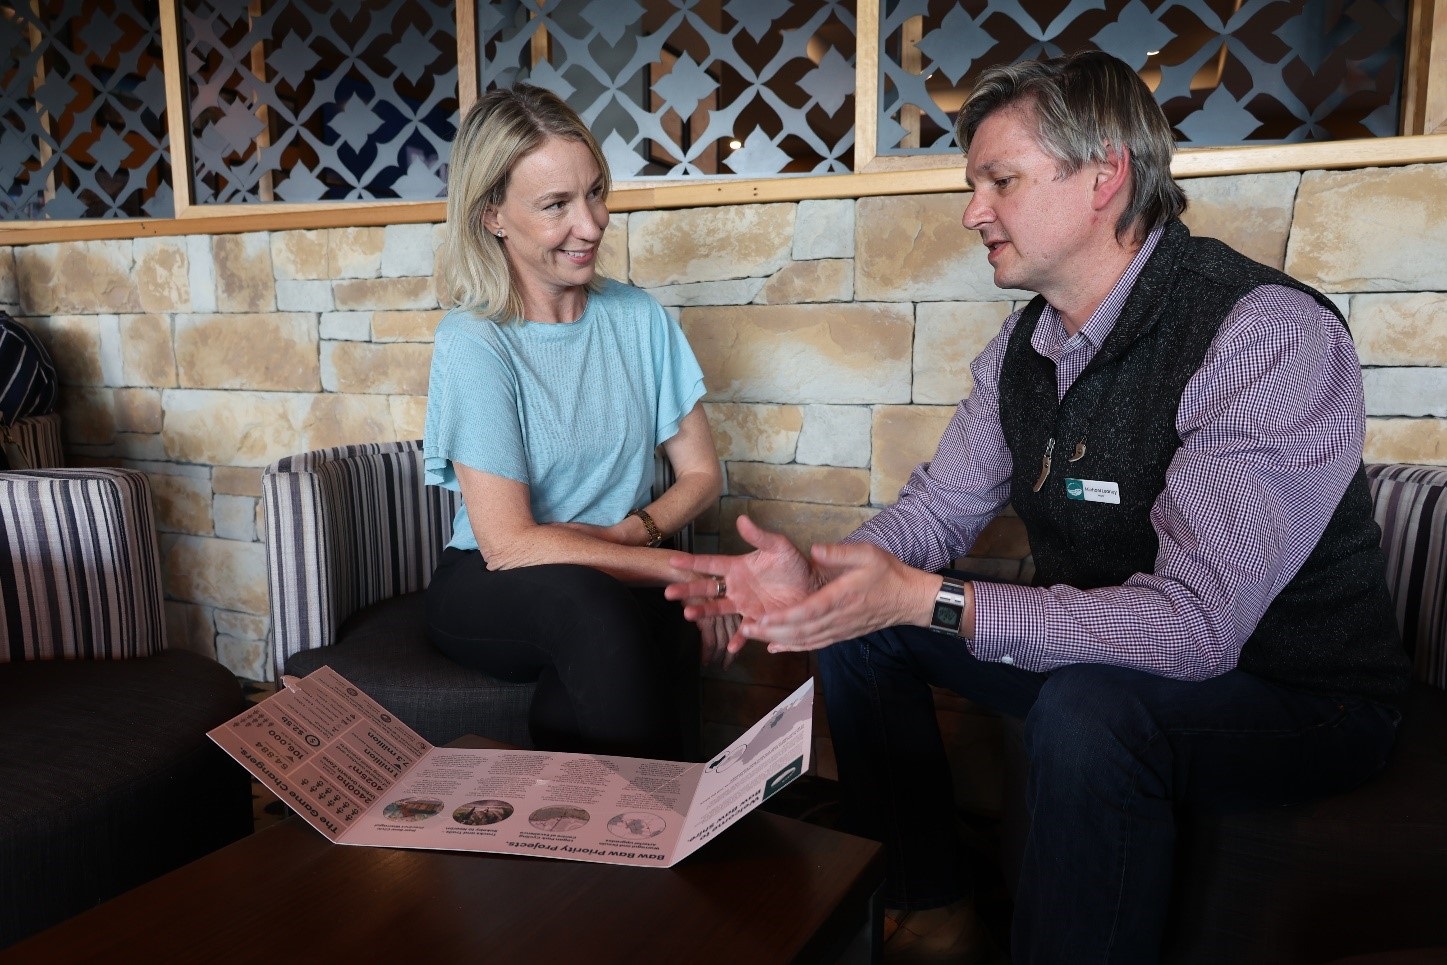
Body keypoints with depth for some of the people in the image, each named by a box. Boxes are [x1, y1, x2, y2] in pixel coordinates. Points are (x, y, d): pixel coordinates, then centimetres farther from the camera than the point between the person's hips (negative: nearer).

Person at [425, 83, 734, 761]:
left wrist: (630, 533, -14)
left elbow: (701, 473, 7)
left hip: (619, 586, 2)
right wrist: (687, 570, -22)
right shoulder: (474, 342, -12)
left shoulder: (637, 317, 2)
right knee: (584, 598, -35)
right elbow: (507, 544, -18)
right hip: (491, 599, -2)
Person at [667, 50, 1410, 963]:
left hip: (1296, 695, -7)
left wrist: (927, 599, -35)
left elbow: (1197, 623, -33)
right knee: (859, 627, 1)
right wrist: (816, 572, -17)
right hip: (1096, 654, 7)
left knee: (1090, 710, -38)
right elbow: (939, 507, 4)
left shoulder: (1271, 335, -26)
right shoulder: (1023, 344, -1)